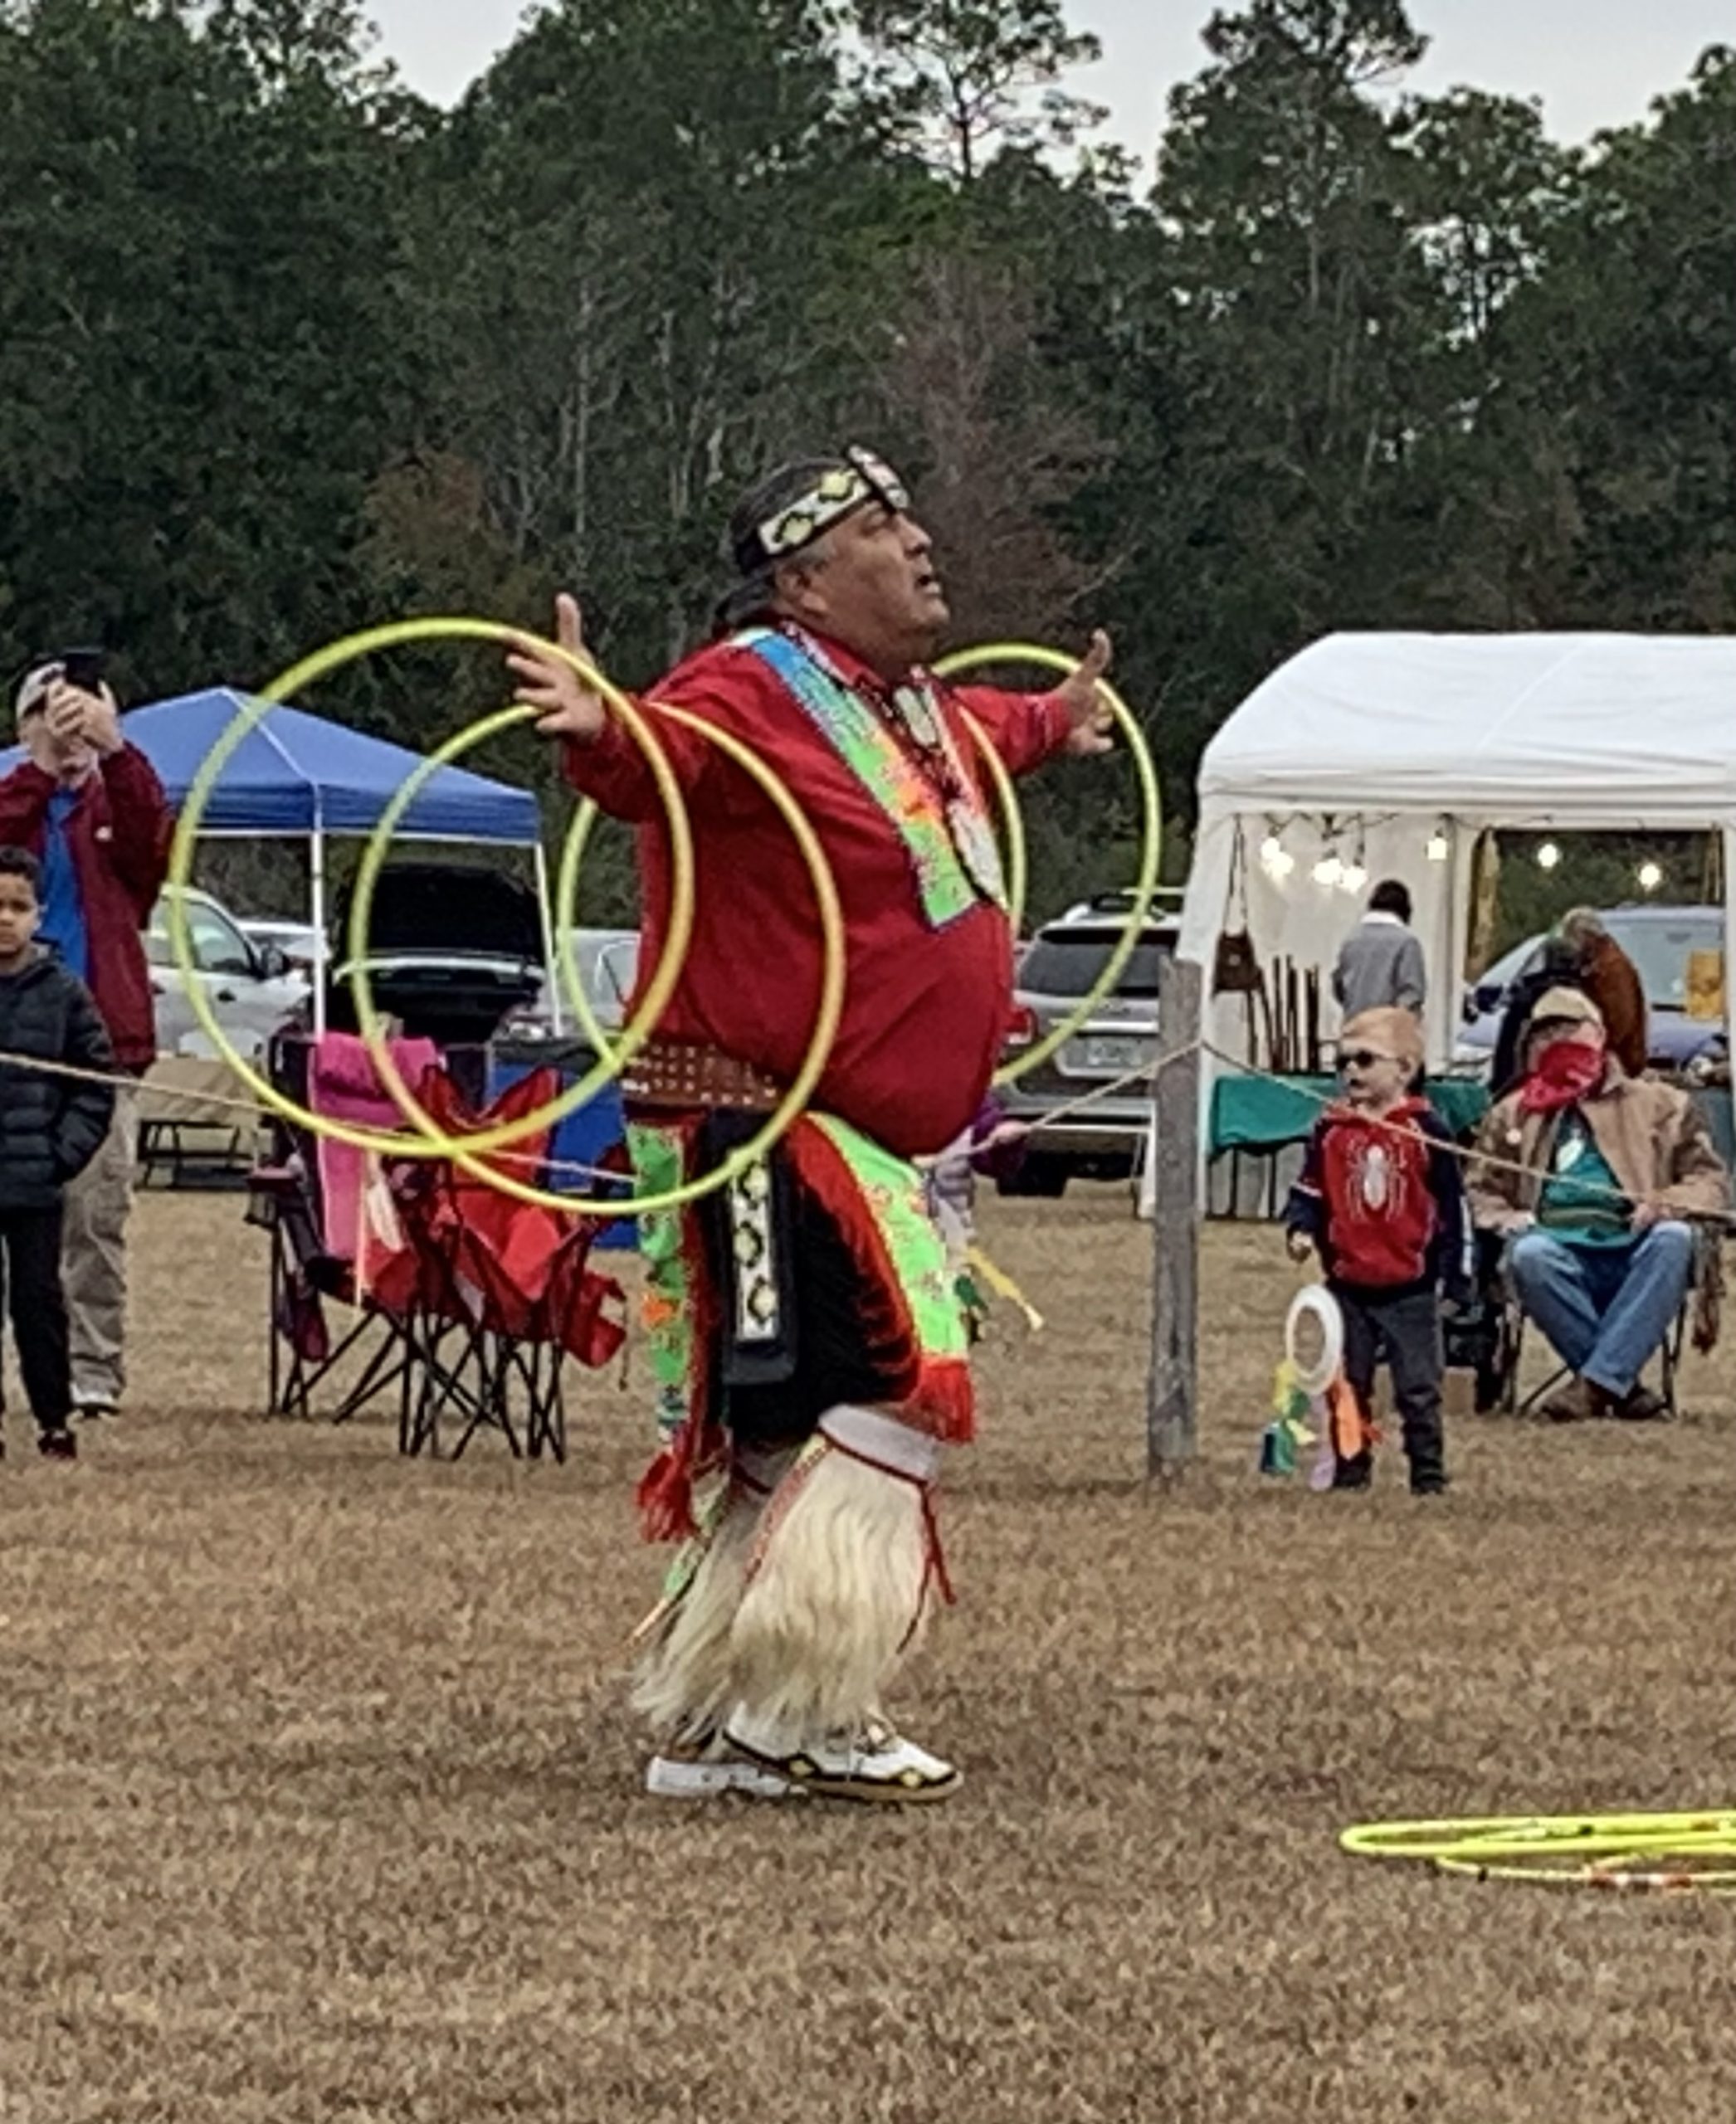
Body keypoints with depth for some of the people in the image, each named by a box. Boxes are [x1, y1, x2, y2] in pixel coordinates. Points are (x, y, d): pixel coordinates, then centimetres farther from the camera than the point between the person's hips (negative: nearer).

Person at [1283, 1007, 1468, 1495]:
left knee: (1418, 1390, 1)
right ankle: (1350, 1470, 18)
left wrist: (1456, 1274, -1)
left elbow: (1451, 1206, 0)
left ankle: (1429, 1475, 7)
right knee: (1348, 1387, 10)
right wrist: (1301, 1229, -15)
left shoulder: (1424, 1129, -4)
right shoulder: (1331, 1130, 3)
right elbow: (1309, 1192, 7)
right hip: (1348, 1285, 3)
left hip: (1410, 1287, -3)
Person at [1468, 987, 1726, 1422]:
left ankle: (1597, 1381, -36)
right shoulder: (1514, 1114, 23)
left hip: (1634, 1256, 0)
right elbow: (1482, 1189, 22)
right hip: (1564, 1262, 0)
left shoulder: (1656, 1103, 17)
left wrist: (1668, 1203, -11)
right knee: (1527, 1254, -34)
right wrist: (1503, 1217, -2)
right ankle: (1623, 1386, -28)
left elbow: (1710, 1181, 11)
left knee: (1674, 1237, -33)